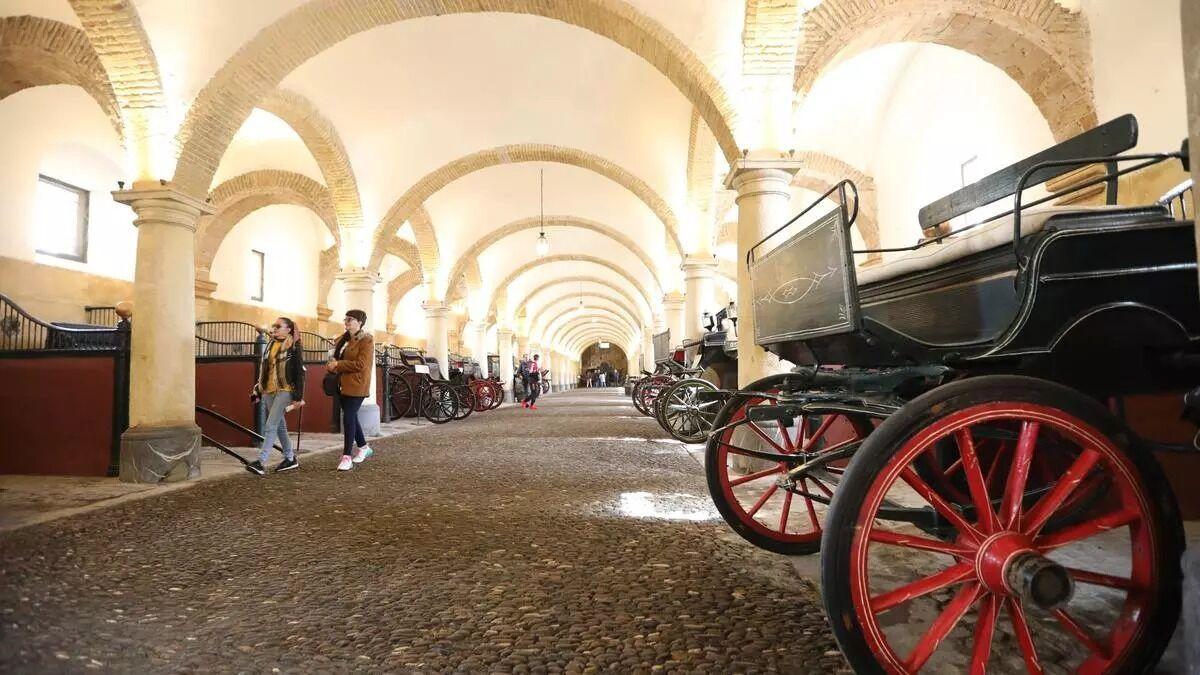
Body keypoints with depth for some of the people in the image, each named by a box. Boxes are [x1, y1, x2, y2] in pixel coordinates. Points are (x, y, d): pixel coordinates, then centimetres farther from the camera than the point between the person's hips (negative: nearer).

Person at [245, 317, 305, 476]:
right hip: (268, 391, 8)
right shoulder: (271, 345, 15)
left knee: (270, 426, -14)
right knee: (280, 426, 13)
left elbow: (300, 372, -9)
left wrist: (298, 396, -13)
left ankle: (261, 463, -16)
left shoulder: (294, 347, -6)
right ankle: (290, 459, 25)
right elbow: (263, 369, 22)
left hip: (285, 391, -8)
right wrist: (258, 389, 20)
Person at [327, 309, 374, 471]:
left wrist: (338, 365, -17)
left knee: (348, 418, -10)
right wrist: (333, 364, 2)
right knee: (351, 417, 15)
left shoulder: (366, 340, -10)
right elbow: (339, 357, 26)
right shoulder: (345, 339, 15)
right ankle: (364, 447, 32)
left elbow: (361, 364, -19)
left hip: (356, 386, -9)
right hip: (344, 384, 9)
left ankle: (347, 457, -5)